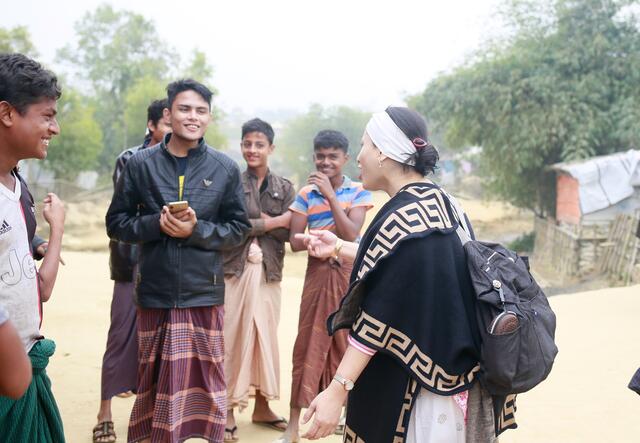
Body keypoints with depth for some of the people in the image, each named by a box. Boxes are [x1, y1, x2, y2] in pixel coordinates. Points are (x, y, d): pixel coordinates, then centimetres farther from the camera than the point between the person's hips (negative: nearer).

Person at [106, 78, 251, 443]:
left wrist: (197, 230, -13)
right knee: (154, 378, 11)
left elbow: (240, 229, 3)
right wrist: (156, 223, -14)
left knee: (204, 376, 5)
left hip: (204, 292, 0)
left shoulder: (226, 168, 1)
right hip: (155, 291, 1)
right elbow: (116, 222, 4)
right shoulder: (141, 164, 0)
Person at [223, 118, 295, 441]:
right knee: (233, 338, -3)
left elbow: (286, 233, 0)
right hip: (235, 270, -3)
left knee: (265, 337, 9)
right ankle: (229, 411, 6)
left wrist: (255, 224, -12)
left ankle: (262, 407, 20)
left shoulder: (284, 188, 9)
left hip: (269, 273, 3)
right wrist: (272, 223, -9)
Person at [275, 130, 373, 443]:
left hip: (350, 275, -1)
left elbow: (351, 235, -16)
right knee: (308, 344, 1)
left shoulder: (358, 192, -2)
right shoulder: (306, 194, 1)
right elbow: (295, 242, -4)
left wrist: (330, 195, -19)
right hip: (318, 274, 1)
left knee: (349, 342, 8)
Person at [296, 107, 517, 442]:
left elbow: (378, 318, -24)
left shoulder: (400, 218, -21)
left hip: (410, 389, -9)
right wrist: (338, 247, 30)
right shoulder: (441, 204, 6)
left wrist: (338, 389, -23)